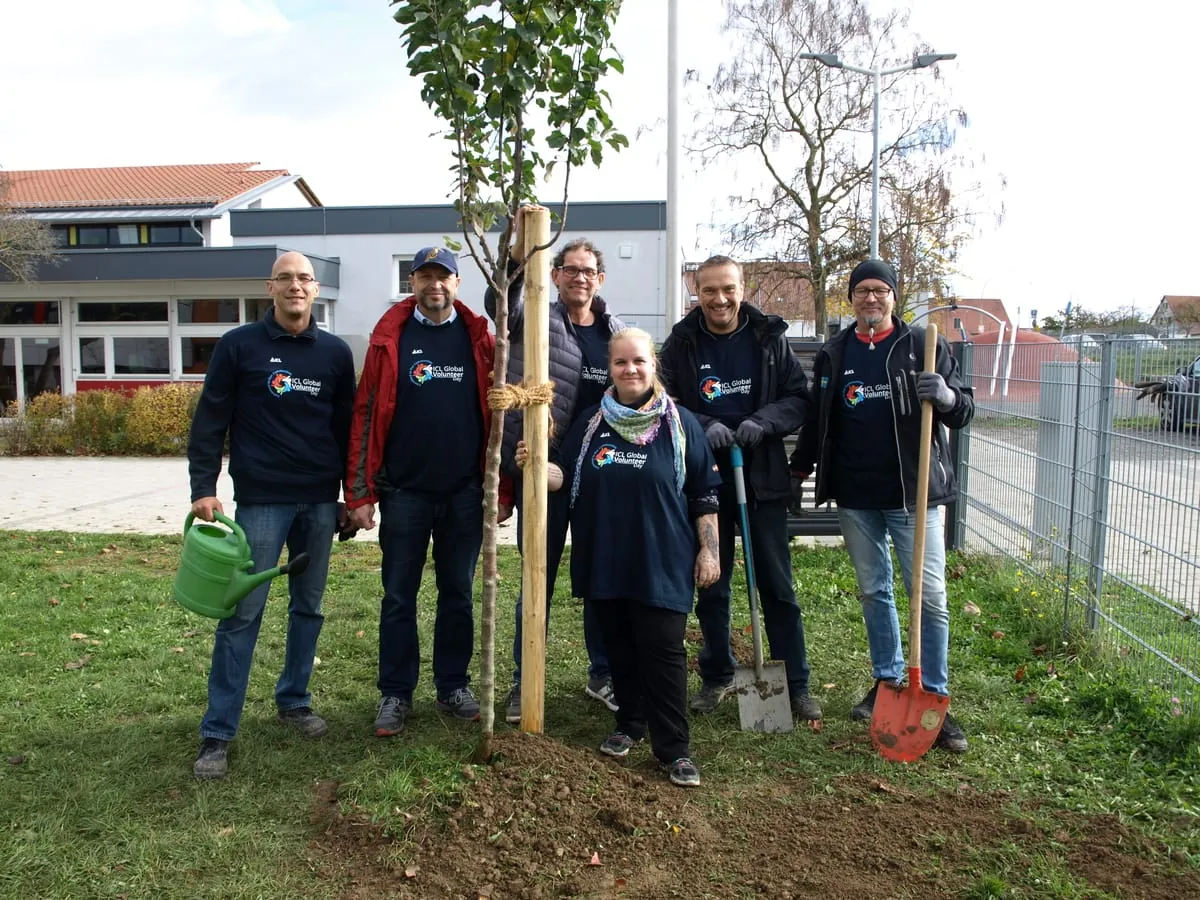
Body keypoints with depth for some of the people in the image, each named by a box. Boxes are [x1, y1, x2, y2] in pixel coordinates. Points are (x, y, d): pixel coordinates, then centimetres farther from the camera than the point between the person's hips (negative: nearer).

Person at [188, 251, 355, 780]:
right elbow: (210, 422, -2)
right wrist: (203, 488, -10)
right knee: (243, 612, -3)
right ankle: (217, 734, 6)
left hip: (320, 502, 4)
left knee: (309, 607, 12)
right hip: (260, 499, -3)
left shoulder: (335, 353, 8)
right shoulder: (239, 346, -1)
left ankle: (294, 701, 29)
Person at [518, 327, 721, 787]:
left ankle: (674, 748, 4)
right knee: (619, 648, 13)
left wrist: (709, 549, -3)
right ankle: (630, 724, 31)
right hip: (605, 561, 4)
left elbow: (704, 495, 1)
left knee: (663, 651, -4)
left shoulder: (681, 424, 0)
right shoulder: (590, 422, 9)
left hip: (662, 563, -3)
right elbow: (566, 478, 10)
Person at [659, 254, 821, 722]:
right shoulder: (681, 342, -1)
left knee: (777, 585, 5)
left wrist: (763, 421, -16)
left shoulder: (769, 338, 0)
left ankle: (796, 684, 17)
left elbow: (799, 397, 2)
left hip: (762, 477, 0)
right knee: (710, 585, 12)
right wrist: (703, 427, -17)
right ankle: (716, 676, 29)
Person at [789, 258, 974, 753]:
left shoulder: (923, 346, -1)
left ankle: (934, 698, 9)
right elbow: (817, 419, 17)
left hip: (912, 491, -3)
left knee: (930, 596, -2)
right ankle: (887, 680, 28)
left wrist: (947, 397, -24)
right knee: (873, 591, 13)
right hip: (855, 495, 3)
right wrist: (798, 470, 14)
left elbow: (963, 412, -2)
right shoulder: (833, 354, 8)